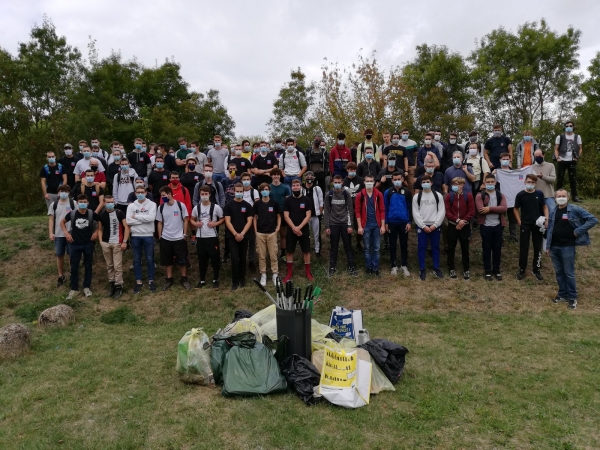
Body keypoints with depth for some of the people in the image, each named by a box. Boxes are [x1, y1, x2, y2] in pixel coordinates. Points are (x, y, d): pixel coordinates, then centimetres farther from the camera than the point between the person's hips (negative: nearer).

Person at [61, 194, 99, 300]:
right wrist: (66, 233, 0)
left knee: (88, 266, 9)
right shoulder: (72, 213, -5)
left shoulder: (91, 213, -8)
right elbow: (62, 222, 12)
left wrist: (96, 232, -3)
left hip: (88, 244, 0)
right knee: (74, 267, 5)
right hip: (75, 244, 1)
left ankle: (86, 287, 23)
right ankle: (74, 289, 17)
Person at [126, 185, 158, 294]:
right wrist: (144, 219, -12)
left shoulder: (152, 204, -2)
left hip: (148, 235, -2)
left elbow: (151, 218, -17)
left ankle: (151, 281, 19)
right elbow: (128, 221, -8)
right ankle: (138, 282, 19)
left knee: (150, 259, 7)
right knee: (137, 260, 9)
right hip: (135, 236, 2)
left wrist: (136, 216, -11)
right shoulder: (131, 206, 3)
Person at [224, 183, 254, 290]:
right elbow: (227, 221, -4)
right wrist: (235, 234, -14)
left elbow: (249, 221, -1)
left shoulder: (247, 206, 4)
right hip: (232, 236, -1)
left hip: (244, 236, 2)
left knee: (242, 259, 9)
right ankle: (235, 281, -1)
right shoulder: (228, 205, 1)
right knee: (234, 259, -8)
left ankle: (242, 279, 21)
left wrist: (242, 234, -12)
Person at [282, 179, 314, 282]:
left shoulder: (307, 200, -1)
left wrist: (299, 227, -15)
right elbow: (286, 216, -4)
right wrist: (294, 228, -15)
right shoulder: (287, 200, 0)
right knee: (289, 251, 6)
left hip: (304, 230, 0)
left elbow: (308, 216, -5)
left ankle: (308, 272, 15)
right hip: (291, 230, 1)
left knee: (306, 251, 4)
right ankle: (289, 272, 16)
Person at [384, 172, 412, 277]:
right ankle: (394, 266, 17)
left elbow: (410, 207, 3)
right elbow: (385, 208, 3)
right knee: (392, 245, 7)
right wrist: (386, 222, 0)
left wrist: (409, 222, -3)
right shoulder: (388, 192, 0)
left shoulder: (407, 192, 1)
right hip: (392, 222, 0)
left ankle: (404, 266, 18)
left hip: (404, 222, 0)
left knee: (404, 245, 8)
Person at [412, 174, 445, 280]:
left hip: (435, 226, 1)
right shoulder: (417, 196, 1)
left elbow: (442, 211, -1)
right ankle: (422, 270, 10)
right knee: (421, 248, 2)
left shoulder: (438, 195, 4)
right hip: (421, 226, -1)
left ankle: (436, 268, 20)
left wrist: (435, 225, -10)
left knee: (435, 247, 9)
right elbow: (415, 213, -3)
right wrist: (423, 226, -10)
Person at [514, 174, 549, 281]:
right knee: (523, 247, 3)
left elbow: (544, 206, 8)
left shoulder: (539, 194, -2)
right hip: (525, 224, -1)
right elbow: (516, 209, 3)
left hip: (538, 224, 2)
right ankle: (522, 269, 14)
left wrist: (546, 219, -4)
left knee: (538, 247, 8)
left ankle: (537, 270, 19)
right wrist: (519, 221, -5)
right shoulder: (520, 195, -6)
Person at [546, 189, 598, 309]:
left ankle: (572, 297, 11)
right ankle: (562, 294, 23)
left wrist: (578, 231, -15)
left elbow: (593, 220, -11)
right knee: (559, 272, 12)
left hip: (567, 247, -5)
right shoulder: (553, 213, 11)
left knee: (569, 273, 1)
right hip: (554, 247, 5)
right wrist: (548, 246, 10)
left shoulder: (575, 210, -6)